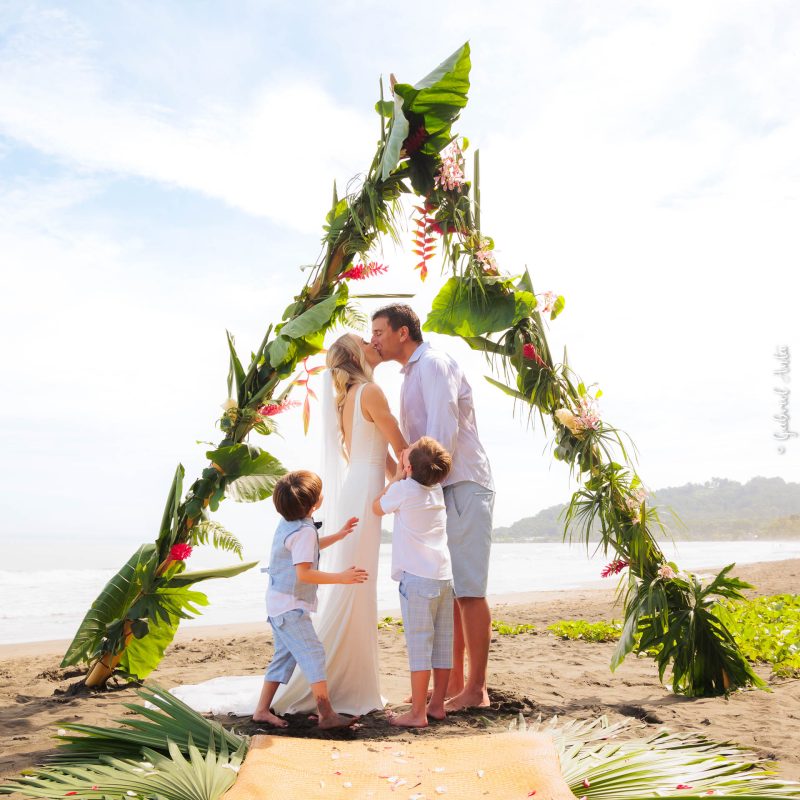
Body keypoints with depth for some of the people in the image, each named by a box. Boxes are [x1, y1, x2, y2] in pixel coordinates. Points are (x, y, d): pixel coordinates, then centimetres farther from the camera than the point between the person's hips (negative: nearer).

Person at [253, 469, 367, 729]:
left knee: (284, 656, 16)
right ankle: (327, 715, -4)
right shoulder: (305, 531, -21)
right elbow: (303, 573, -28)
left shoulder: (288, 523, 9)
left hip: (279, 603, 10)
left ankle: (262, 710, 21)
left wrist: (339, 535, 26)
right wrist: (341, 577, -25)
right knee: (313, 654, -6)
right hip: (291, 606, -10)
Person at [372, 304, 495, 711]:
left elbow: (444, 429, -18)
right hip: (438, 489, 10)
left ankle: (476, 689, -1)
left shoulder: (433, 363, -8)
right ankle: (455, 683, 17)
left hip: (462, 487, -10)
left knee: (467, 589, -7)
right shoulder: (411, 374, 22)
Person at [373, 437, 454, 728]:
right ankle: (437, 704, 20)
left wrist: (397, 475, 14)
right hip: (444, 576, 7)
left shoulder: (403, 489, -10)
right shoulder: (437, 489, 10)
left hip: (418, 579, -7)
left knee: (419, 644, -4)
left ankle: (417, 713, 0)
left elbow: (377, 507, 10)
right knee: (442, 643, 11)